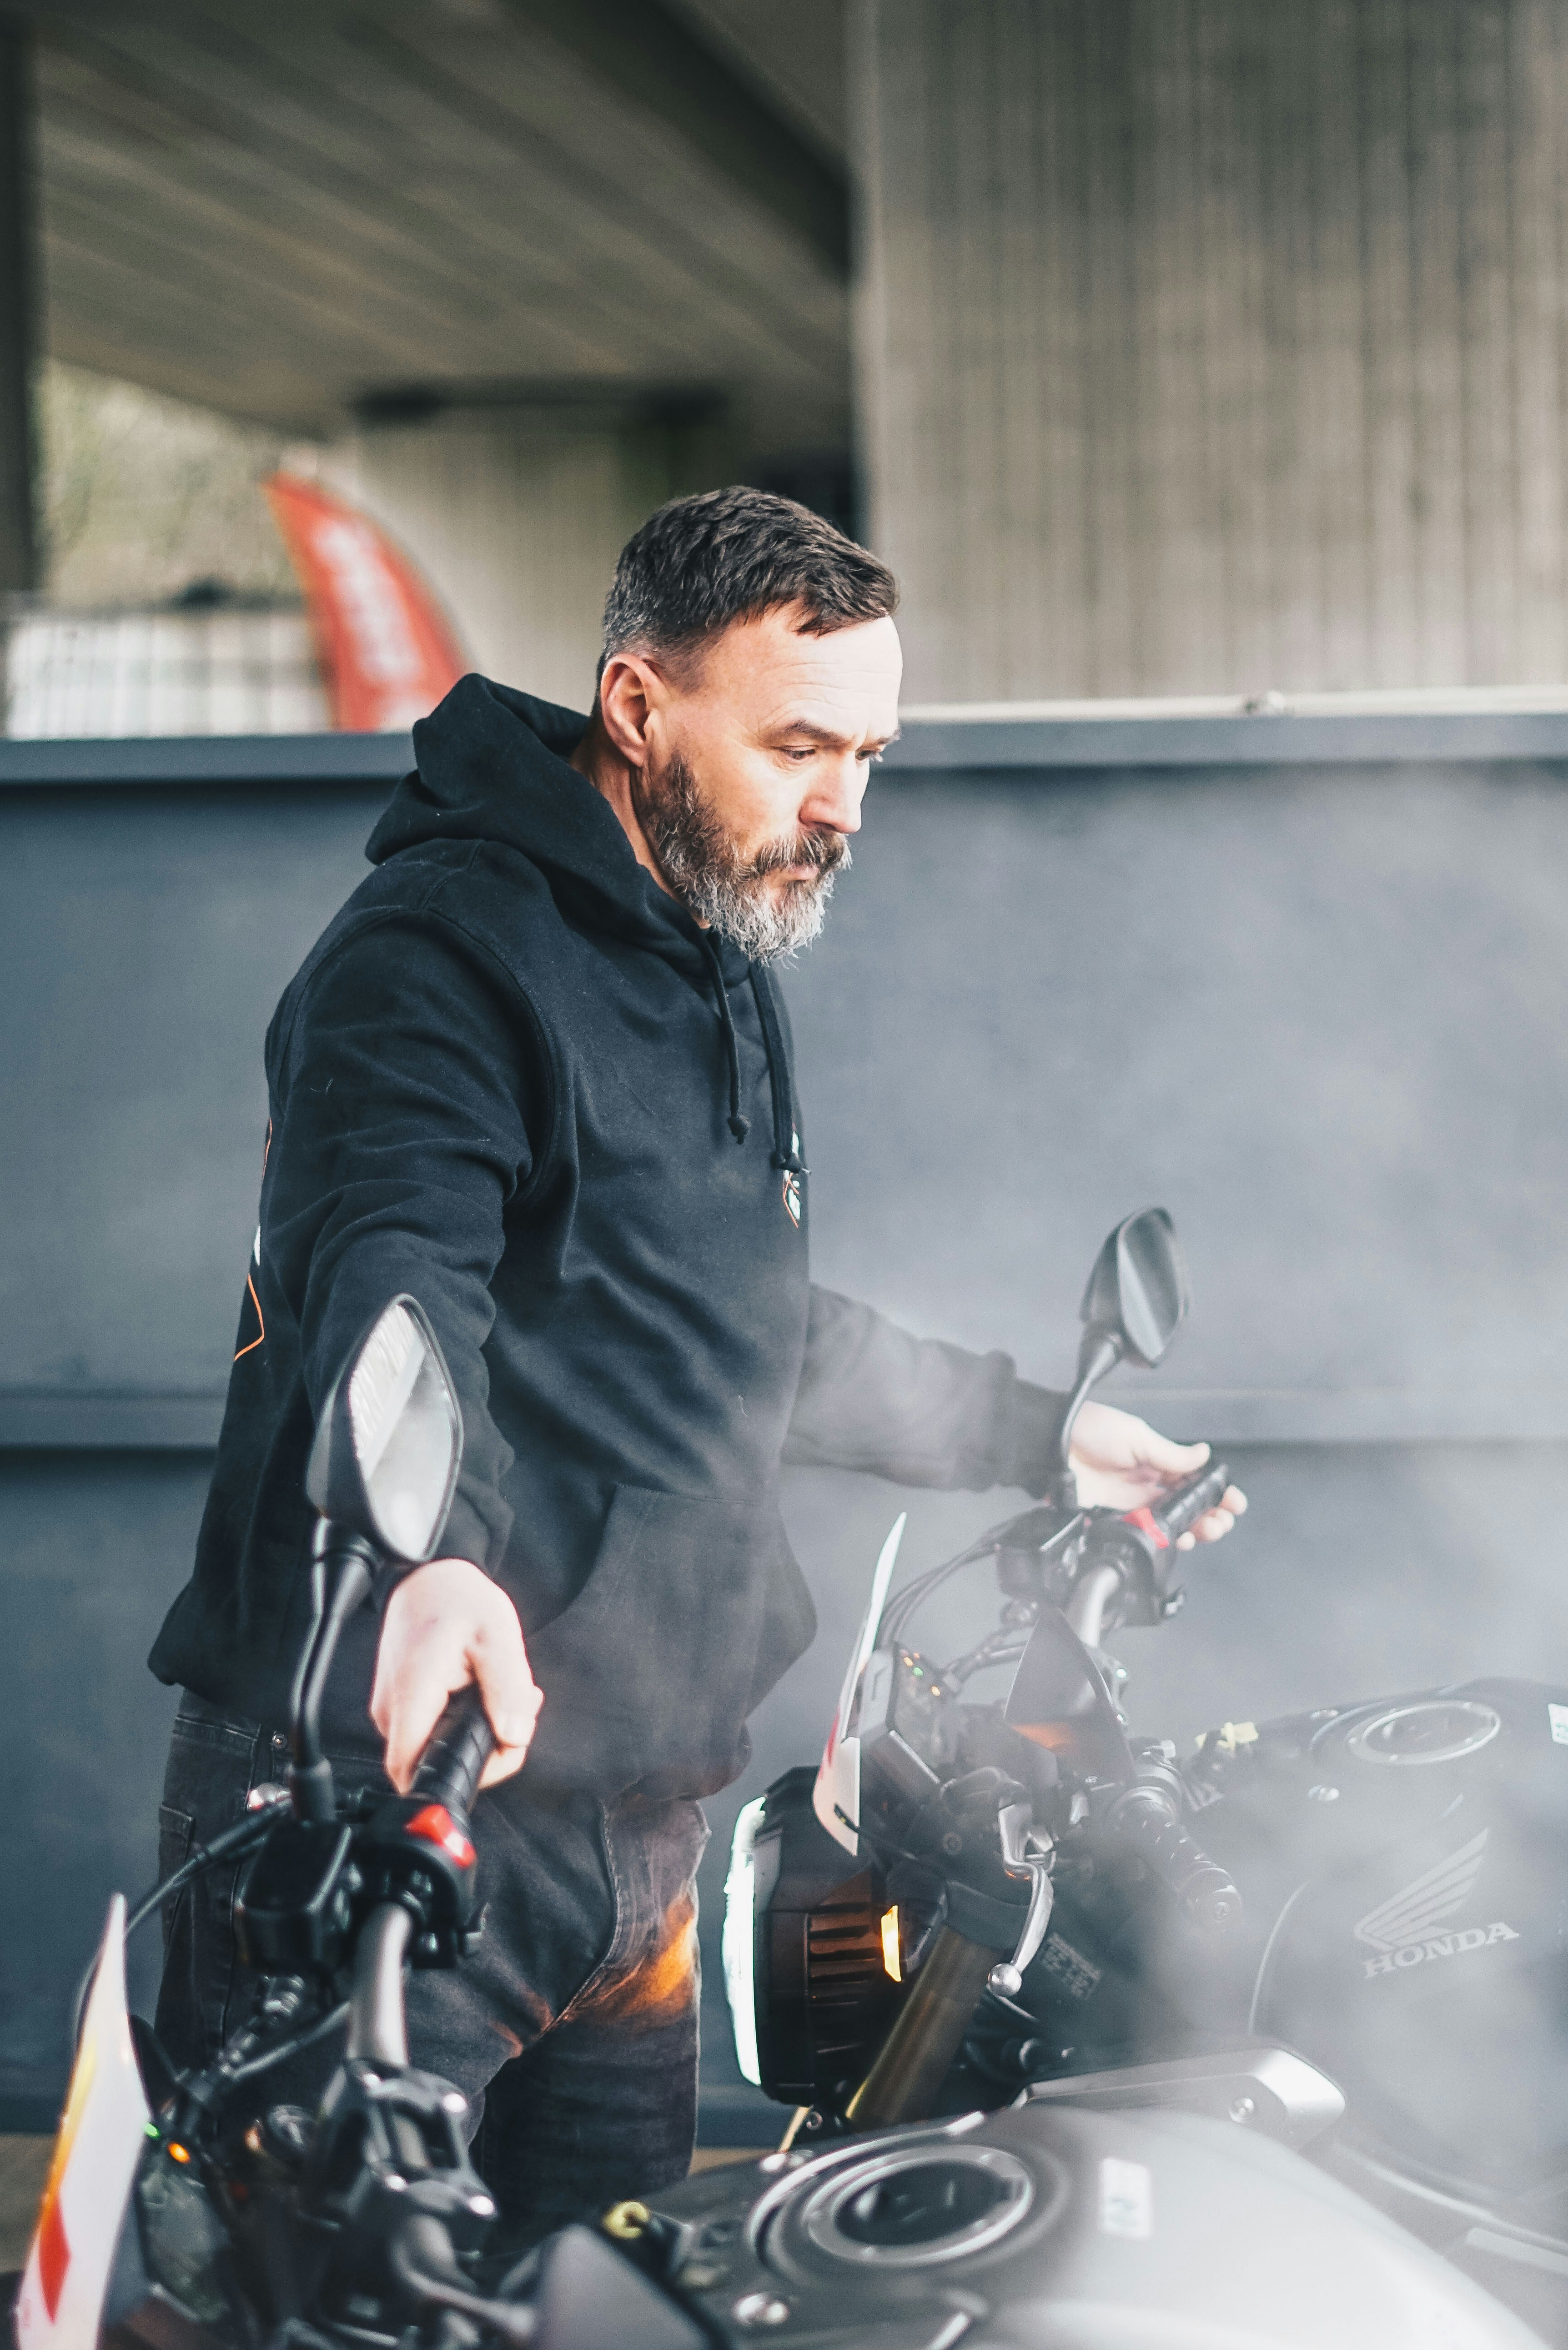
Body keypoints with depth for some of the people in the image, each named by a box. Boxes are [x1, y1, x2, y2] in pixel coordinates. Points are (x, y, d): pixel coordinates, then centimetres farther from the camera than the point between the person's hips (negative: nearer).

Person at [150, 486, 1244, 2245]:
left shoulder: (724, 990, 20)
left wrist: (1038, 1433, 36)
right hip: (385, 1790, -8)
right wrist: (435, 1555, -48)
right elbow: (388, 1275, -30)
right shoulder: (445, 944, -12)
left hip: (636, 1817, 9)